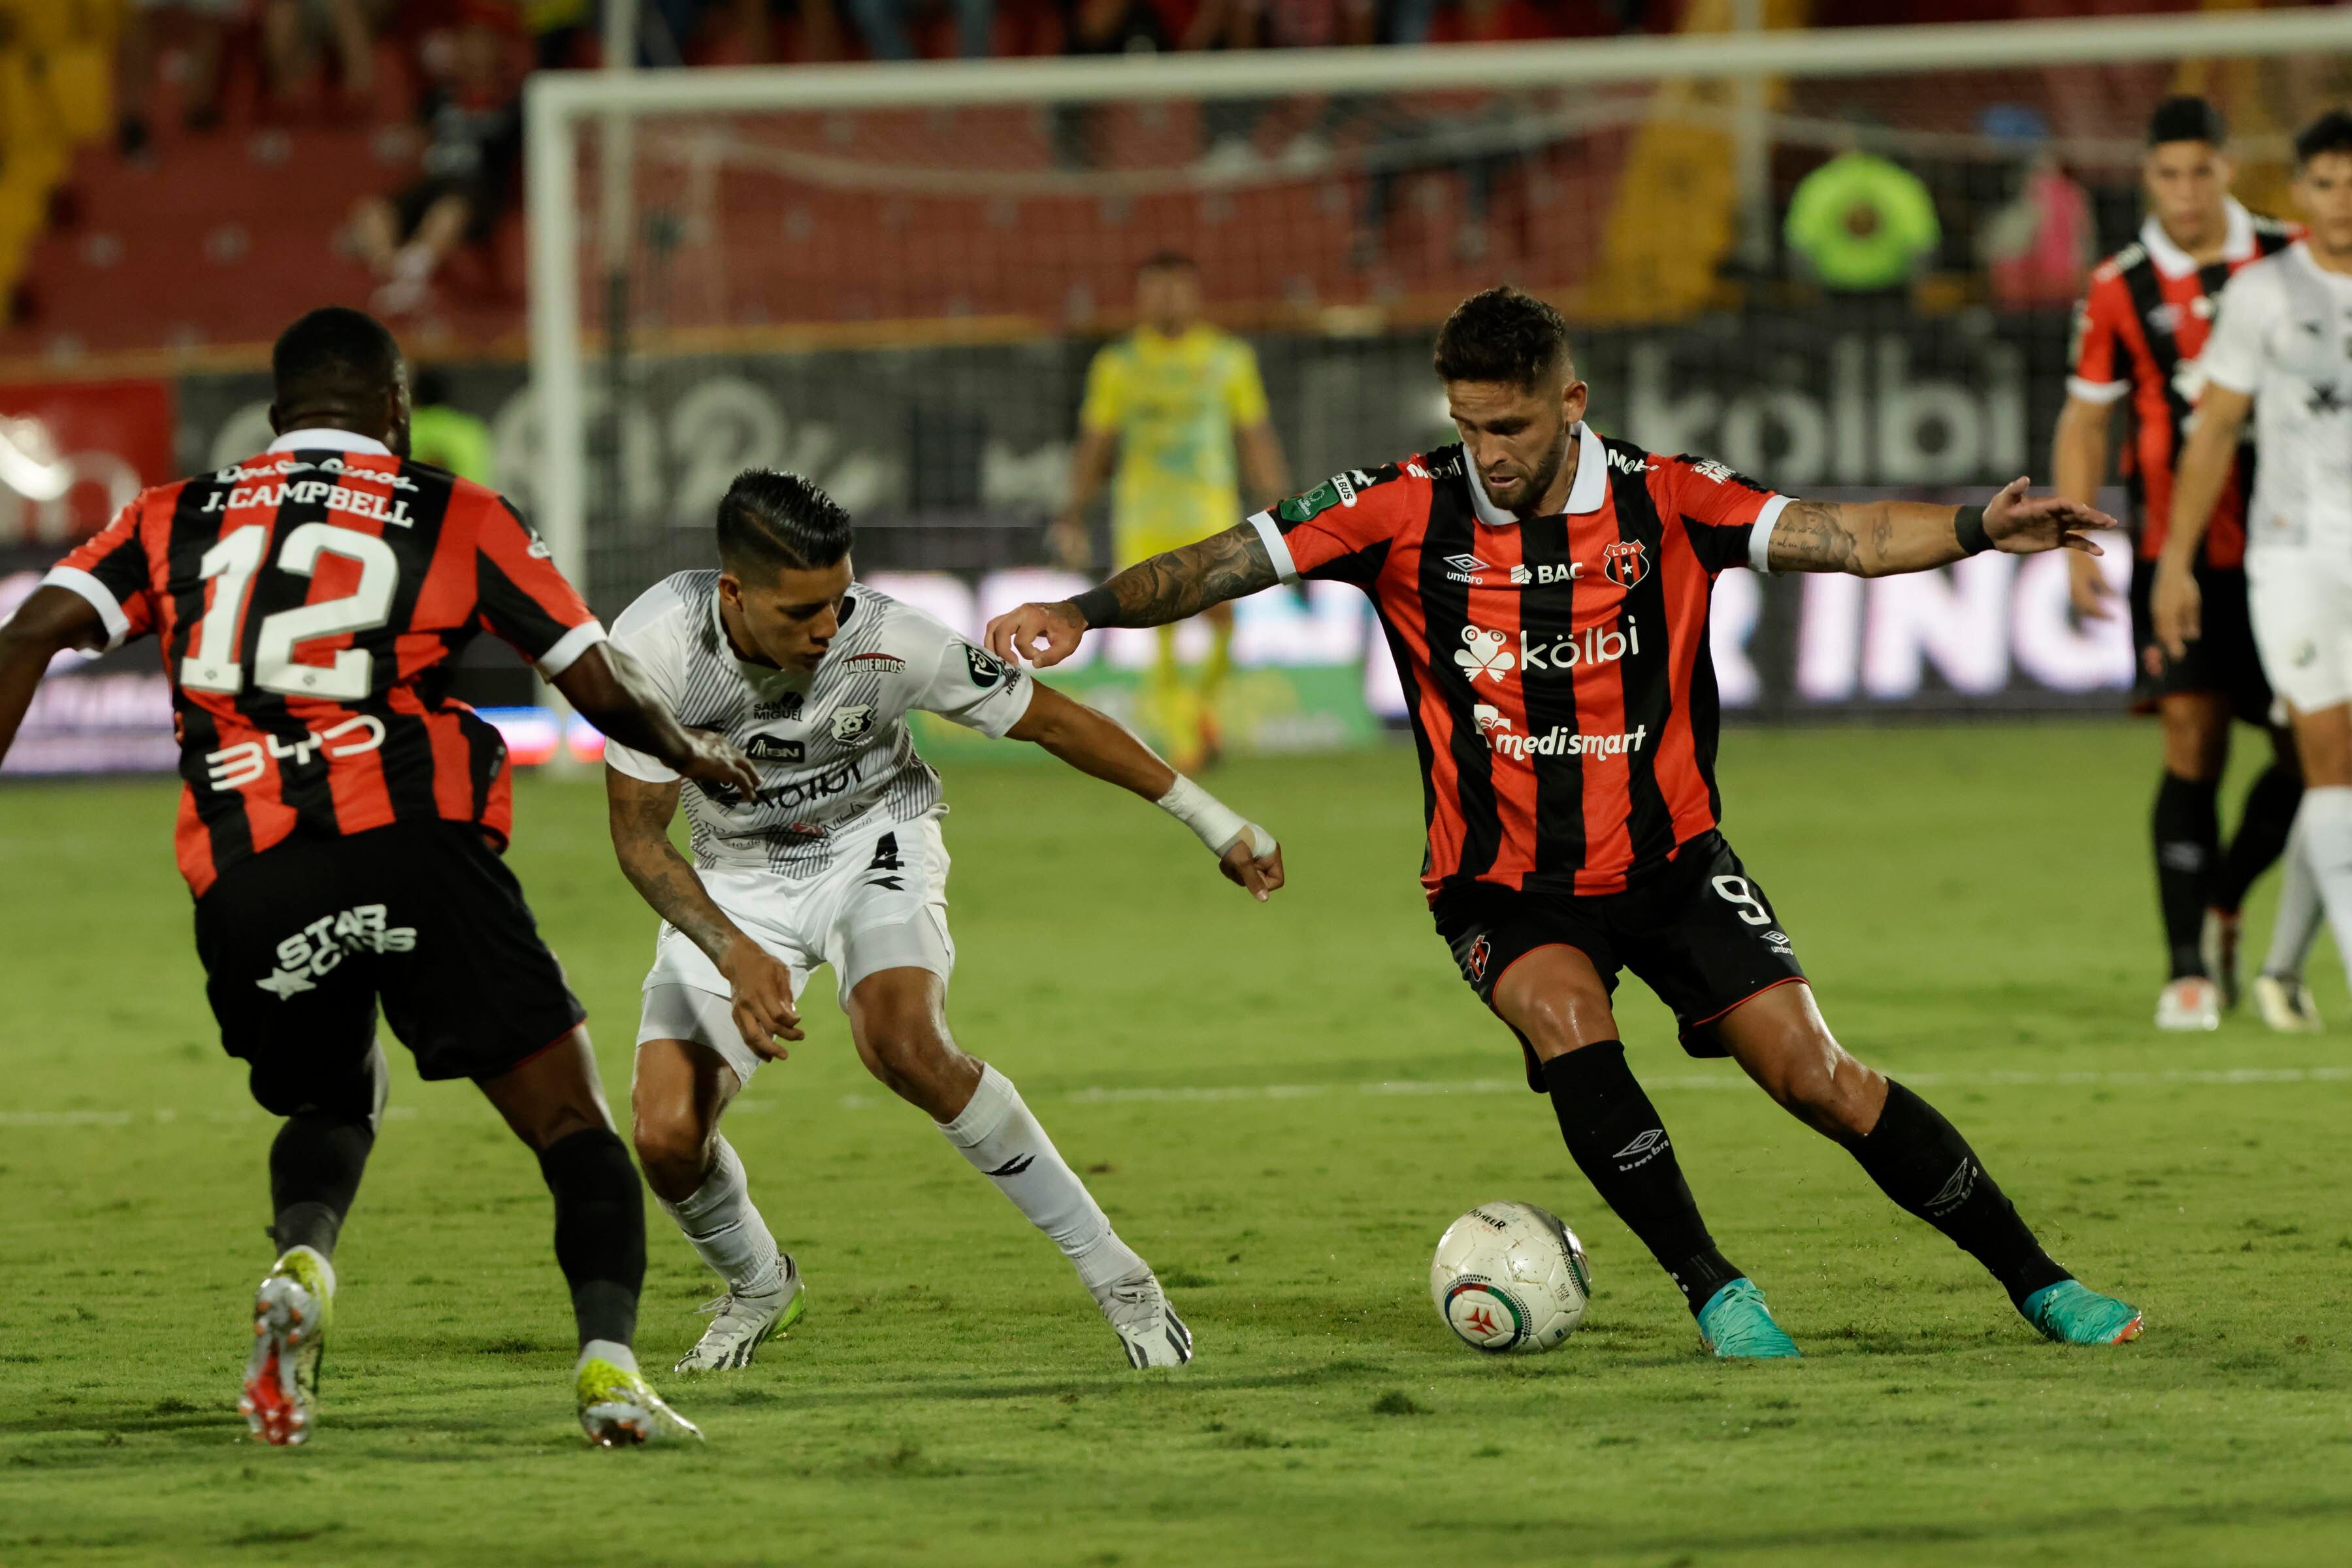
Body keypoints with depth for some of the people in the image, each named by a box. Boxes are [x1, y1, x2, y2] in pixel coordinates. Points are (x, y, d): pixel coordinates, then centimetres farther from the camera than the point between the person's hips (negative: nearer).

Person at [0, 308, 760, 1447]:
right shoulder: (459, 519, 13)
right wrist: (690, 753, 32)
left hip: (244, 882, 3)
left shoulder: (175, 520, 19)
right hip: (415, 842, -3)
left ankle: (301, 1259, -4)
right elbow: (599, 687, 13)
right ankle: (608, 1360, -16)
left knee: (331, 1104, 27)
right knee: (571, 1122, 5)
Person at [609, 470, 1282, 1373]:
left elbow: (1049, 721, -14)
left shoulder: (883, 639, -28)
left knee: (902, 1044, -32)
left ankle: (1110, 1270, -18)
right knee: (667, 1138, -13)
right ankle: (757, 1286, 23)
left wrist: (1212, 822, -7)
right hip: (735, 878, 2)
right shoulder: (653, 646, -27)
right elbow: (638, 836, -17)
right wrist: (738, 958, -31)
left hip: (873, 842, -2)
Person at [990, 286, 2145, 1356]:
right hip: (1504, 885, 0)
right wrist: (1085, 611, -26)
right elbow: (1228, 563, -11)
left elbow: (1833, 535, -17)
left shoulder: (1662, 501, -8)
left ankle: (2036, 1283, 6)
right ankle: (1712, 1291, -13)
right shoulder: (1406, 511, -9)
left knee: (1815, 1075, -9)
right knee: (1573, 1031, -30)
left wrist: (1975, 529, -34)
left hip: (1668, 858, 0)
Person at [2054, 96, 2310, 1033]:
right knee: (2192, 746, -10)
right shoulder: (2118, 292, 2)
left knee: (2308, 752, 1)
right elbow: (2085, 421, 8)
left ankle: (2220, 913, 24)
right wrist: (2076, 545, -1)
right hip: (2180, 557, -2)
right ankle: (2190, 967, -5)